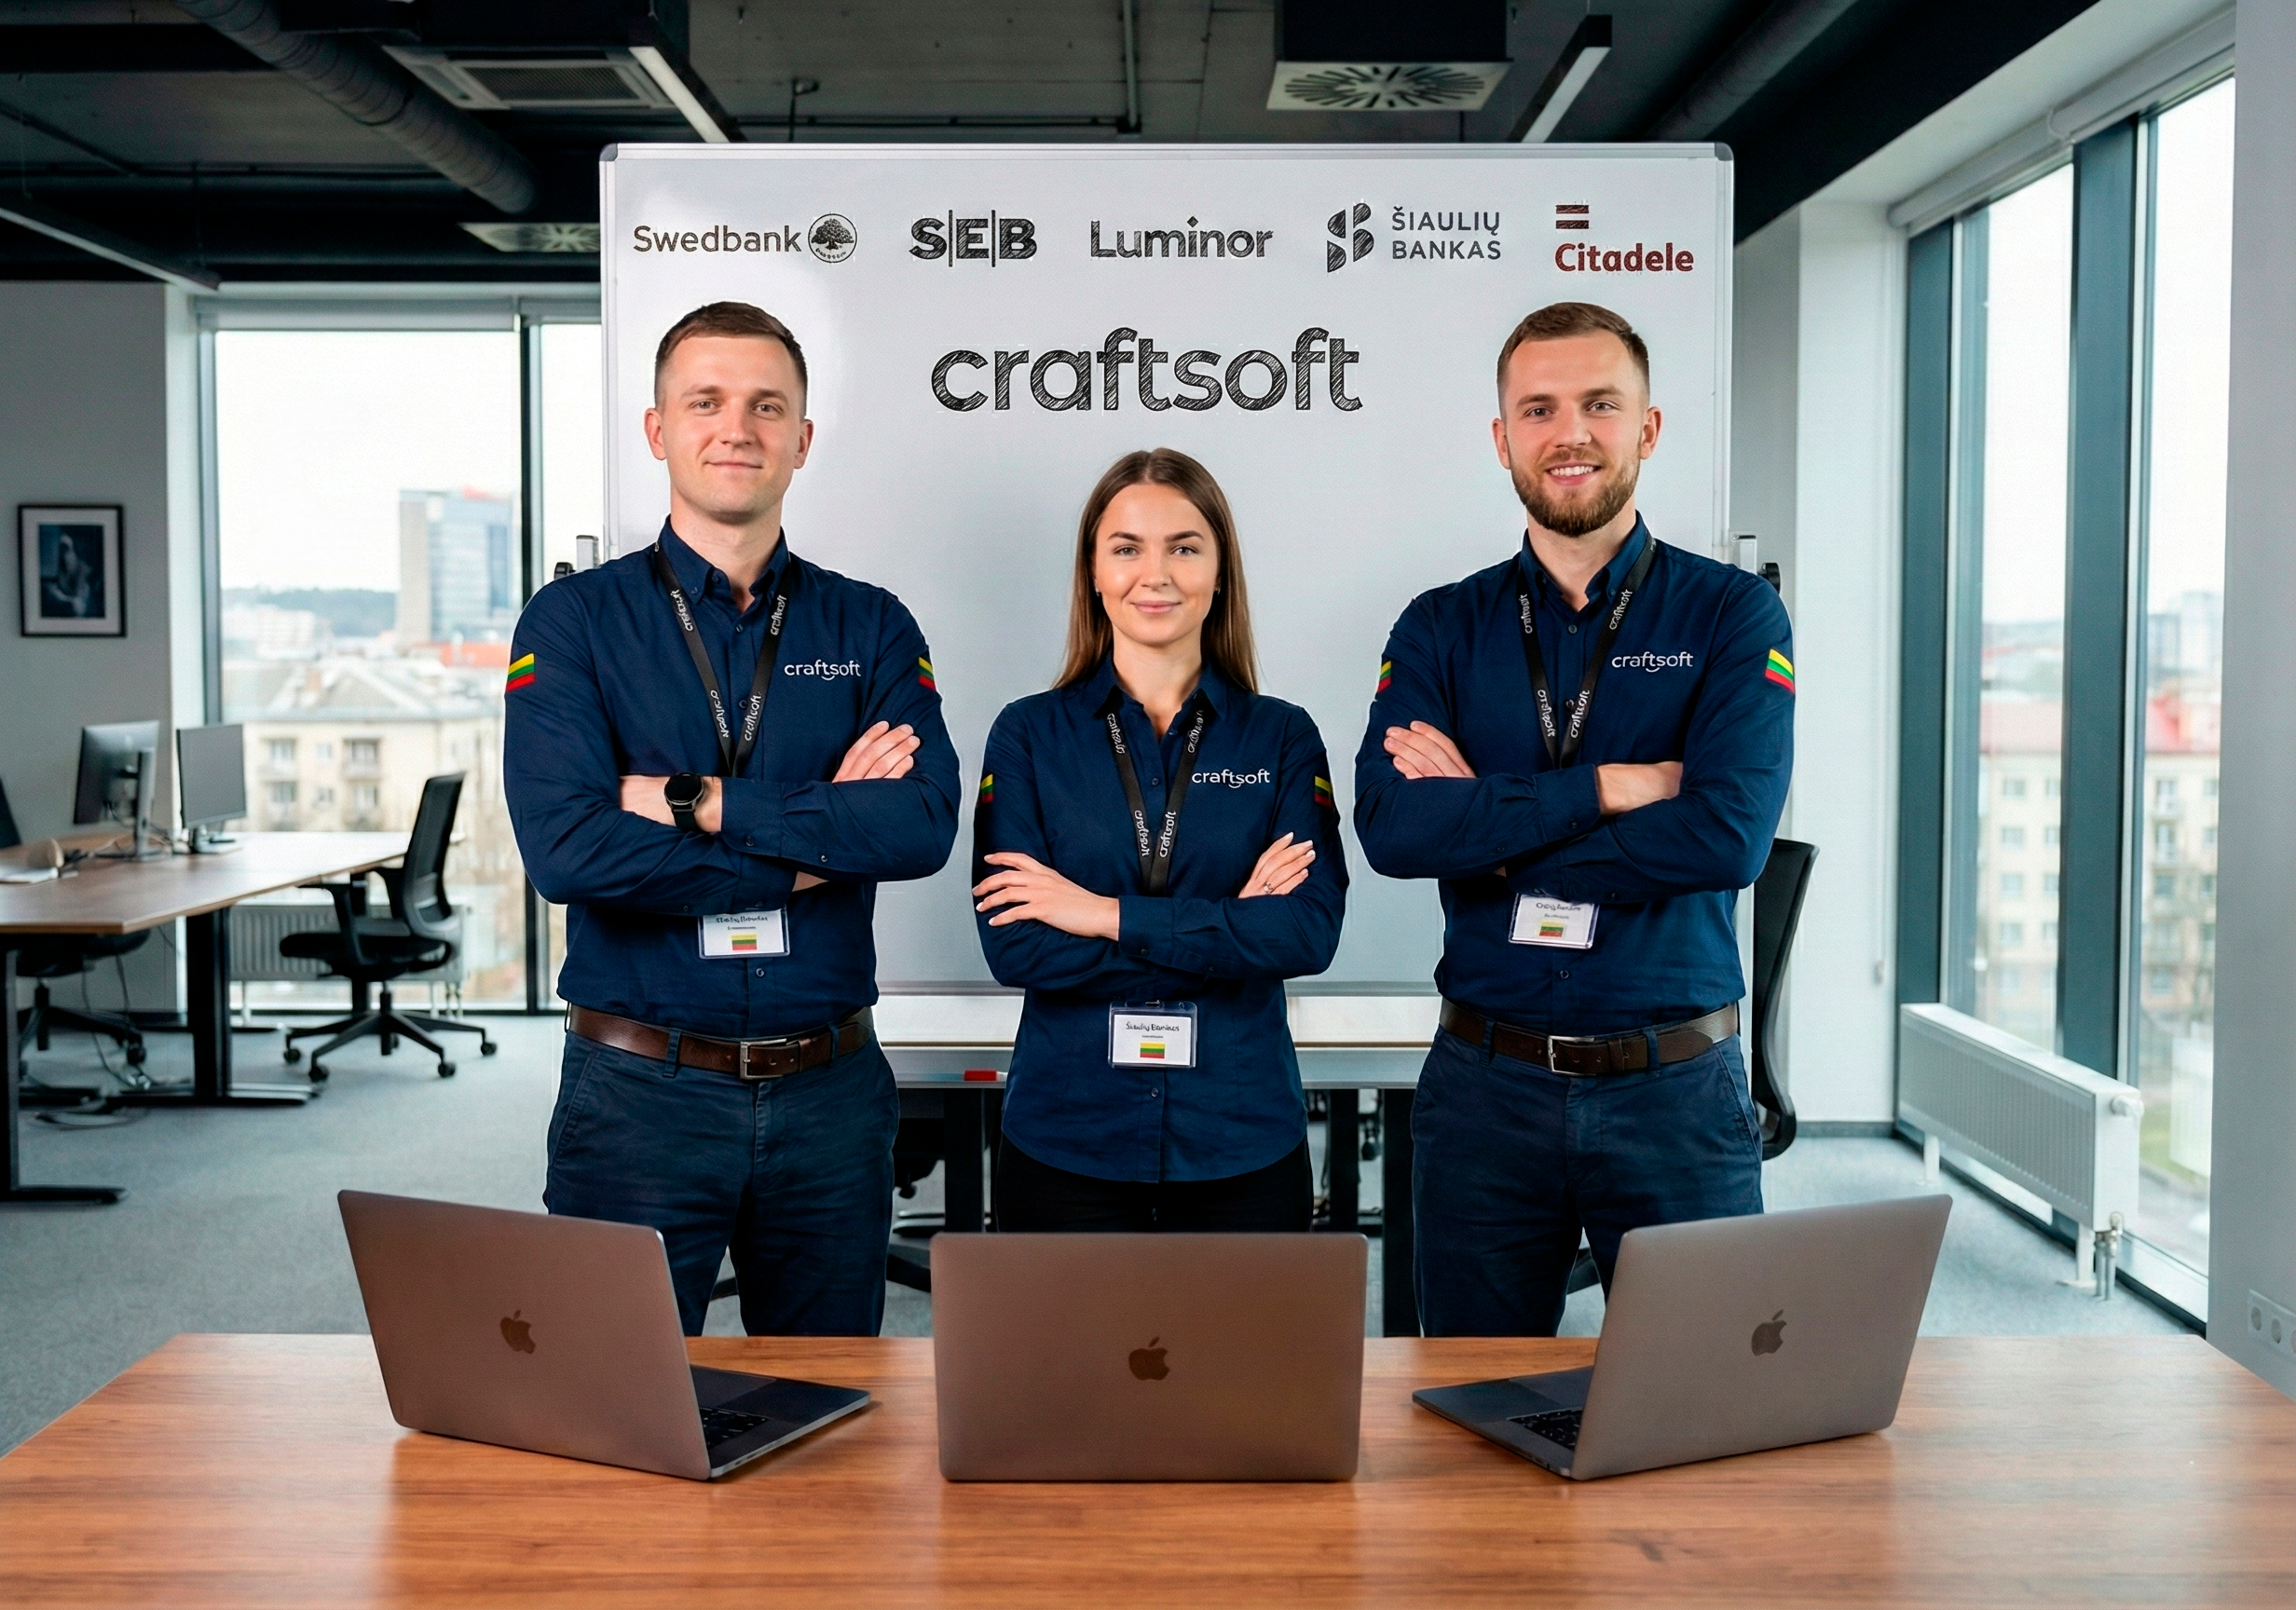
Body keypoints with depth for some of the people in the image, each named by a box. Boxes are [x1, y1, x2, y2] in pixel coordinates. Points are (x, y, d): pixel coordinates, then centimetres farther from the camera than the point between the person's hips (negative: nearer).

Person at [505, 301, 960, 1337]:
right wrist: (817, 841, -13)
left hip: (830, 1094, 2)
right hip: (640, 1093, -2)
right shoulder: (575, 621, -1)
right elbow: (566, 849, -16)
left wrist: (698, 803, -16)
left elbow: (924, 824, -12)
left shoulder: (871, 628, 5)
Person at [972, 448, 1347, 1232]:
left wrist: (1109, 915, -15)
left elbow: (1312, 929, -11)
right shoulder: (1030, 734, 1)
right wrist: (1232, 929, -13)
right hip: (1065, 1144, 0)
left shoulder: (1281, 736, 2)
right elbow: (1012, 945, -10)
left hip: (1243, 1145, 1)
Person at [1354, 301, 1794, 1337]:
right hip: (1485, 1087, 2)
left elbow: (1727, 834, -16)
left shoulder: (1732, 616, 0)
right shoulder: (1443, 628, 4)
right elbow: (1390, 826, -13)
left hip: (1676, 1092, -1)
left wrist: (1488, 826, -13)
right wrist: (1612, 786, -17)